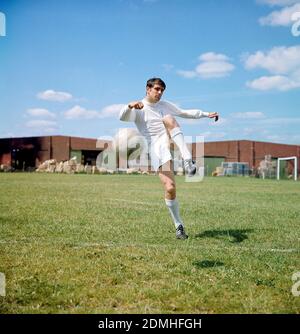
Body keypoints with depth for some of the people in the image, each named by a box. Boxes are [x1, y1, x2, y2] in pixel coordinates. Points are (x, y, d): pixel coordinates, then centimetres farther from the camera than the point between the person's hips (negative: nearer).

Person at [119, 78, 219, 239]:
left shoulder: (165, 105, 21)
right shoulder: (139, 109, 4)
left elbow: (186, 113, 30)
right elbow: (122, 117, -15)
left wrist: (207, 114, 23)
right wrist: (130, 106, -35)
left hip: (172, 143, 3)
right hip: (157, 149, -3)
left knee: (168, 119, -28)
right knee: (170, 188, -17)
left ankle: (188, 160, -38)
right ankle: (179, 226, 1)